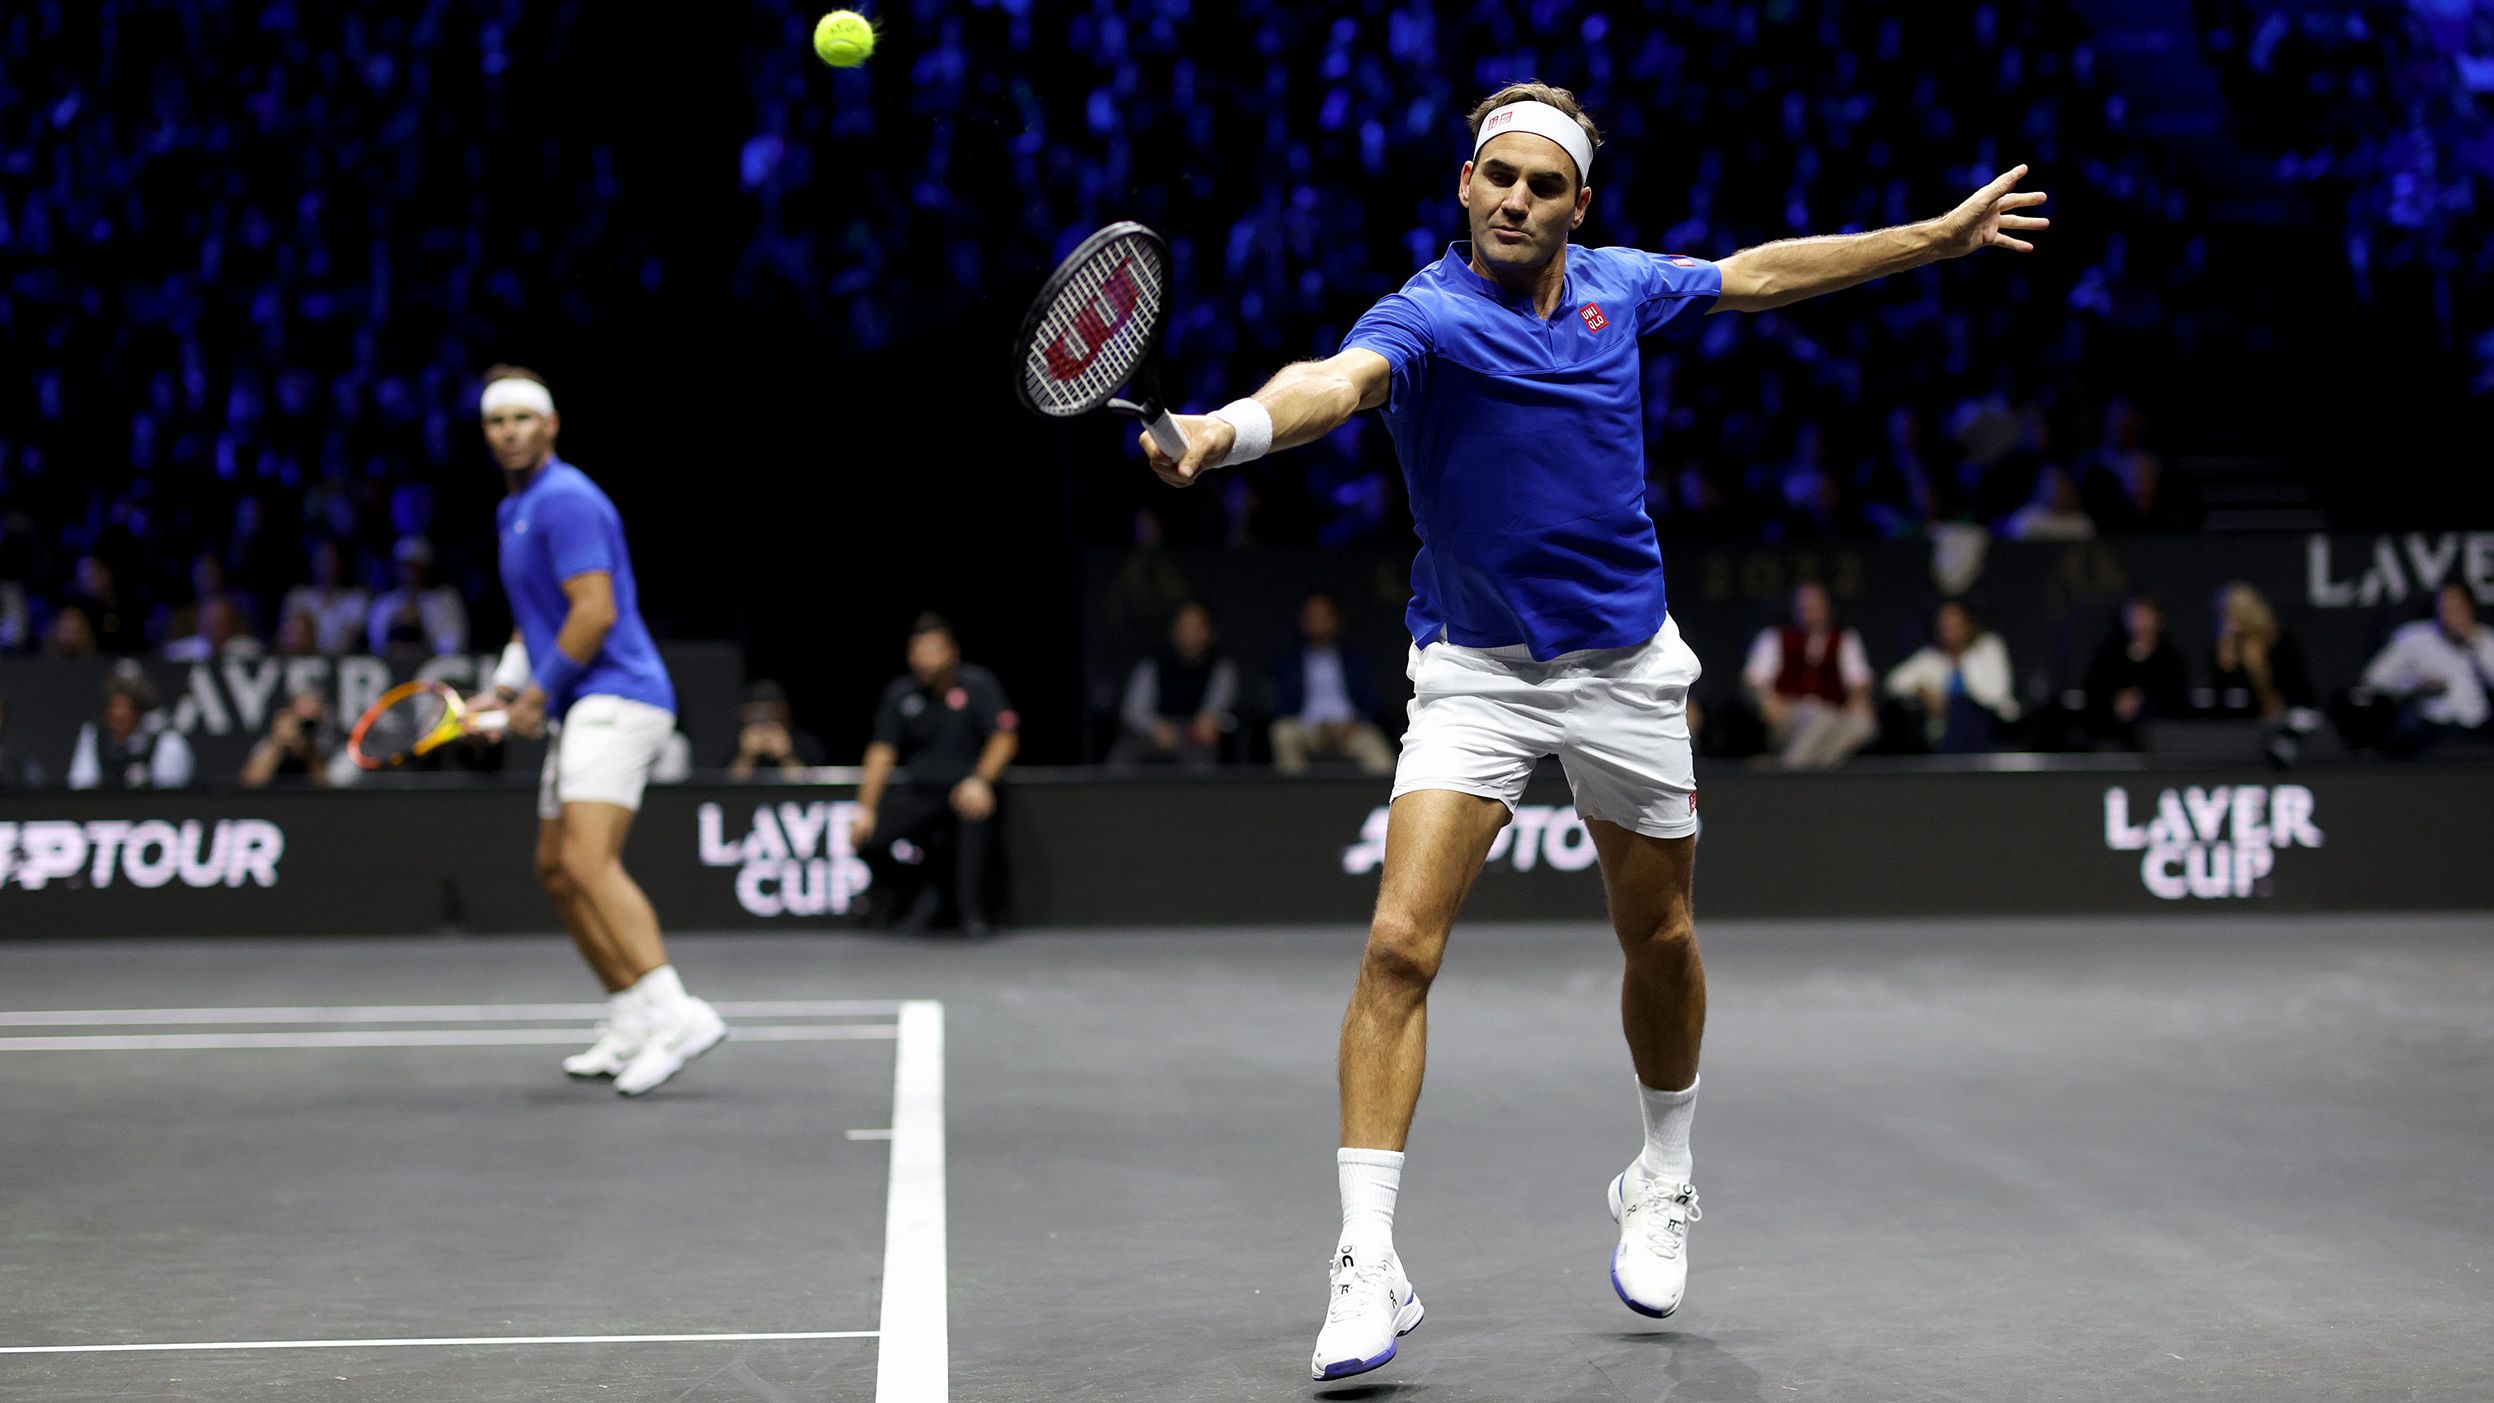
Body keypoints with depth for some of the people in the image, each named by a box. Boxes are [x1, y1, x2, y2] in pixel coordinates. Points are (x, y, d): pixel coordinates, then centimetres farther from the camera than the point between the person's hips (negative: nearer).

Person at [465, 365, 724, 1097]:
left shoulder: (565, 499, -12)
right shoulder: (516, 511, 20)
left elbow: (595, 611, -19)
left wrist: (540, 691, -11)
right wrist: (504, 688, 14)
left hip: (614, 699, -11)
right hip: (580, 710, 11)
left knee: (588, 860, -23)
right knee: (556, 869, 13)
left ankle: (675, 1014, -31)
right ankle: (630, 1024, 17)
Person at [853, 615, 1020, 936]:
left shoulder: (977, 684, -4)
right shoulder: (900, 693, 5)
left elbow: (1005, 737, -10)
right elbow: (882, 751, 4)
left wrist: (980, 780, -27)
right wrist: (866, 810, -6)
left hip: (964, 789, -3)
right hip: (917, 790, 3)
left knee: (975, 813, -39)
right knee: (868, 840, -22)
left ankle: (974, 913, -26)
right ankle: (923, 894, 7)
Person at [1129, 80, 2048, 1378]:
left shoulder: (1616, 285, -1)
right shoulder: (1427, 316, -18)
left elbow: (1756, 274, 16)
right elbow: (1341, 380, -41)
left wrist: (1936, 238, 21)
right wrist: (1230, 428, -63)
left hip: (1625, 668, 5)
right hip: (1474, 673, -4)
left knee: (1657, 940, 17)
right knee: (1400, 944, -18)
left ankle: (1661, 1184, 43)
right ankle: (1366, 1267, -14)